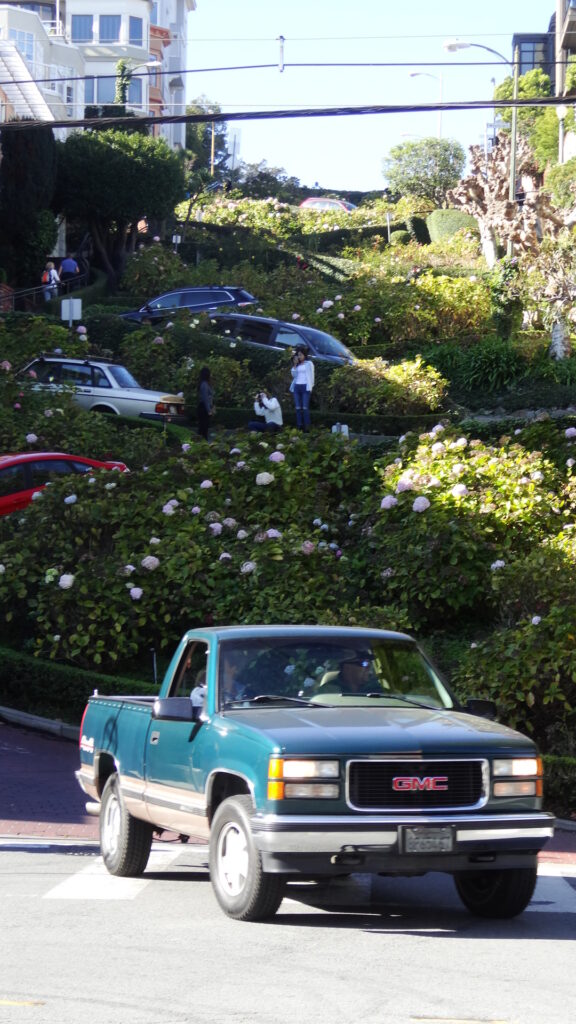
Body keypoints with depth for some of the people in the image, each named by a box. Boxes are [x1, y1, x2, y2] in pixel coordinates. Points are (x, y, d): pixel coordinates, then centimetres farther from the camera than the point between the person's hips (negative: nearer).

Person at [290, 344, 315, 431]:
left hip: (305, 387, -5)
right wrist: (295, 365, 3)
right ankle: (299, 427, 0)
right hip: (297, 387, 5)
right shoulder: (297, 365, 19)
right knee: (298, 408, 0)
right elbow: (294, 375, 11)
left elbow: (310, 375, 1)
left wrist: (310, 387, -6)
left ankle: (307, 427, -13)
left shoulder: (308, 363, 5)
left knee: (305, 407, -11)